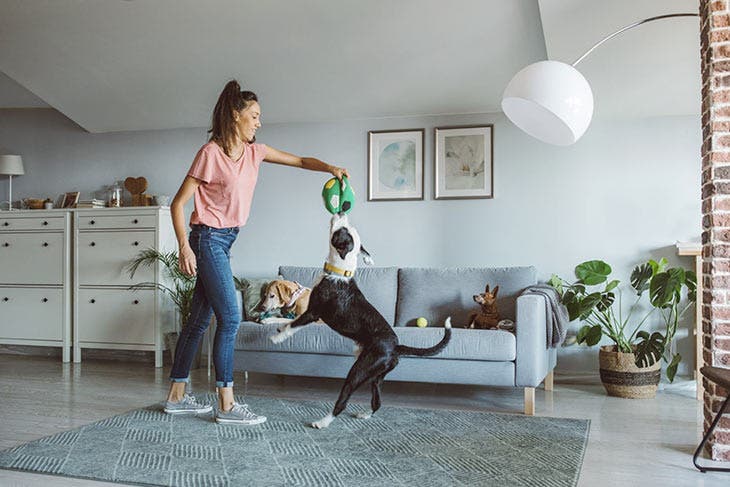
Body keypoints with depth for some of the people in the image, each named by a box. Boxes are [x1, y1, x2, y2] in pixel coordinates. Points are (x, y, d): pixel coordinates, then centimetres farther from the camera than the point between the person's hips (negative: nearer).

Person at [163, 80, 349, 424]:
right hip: (209, 238, -8)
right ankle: (226, 405, -3)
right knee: (230, 317, -10)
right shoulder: (211, 153, -13)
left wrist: (330, 168, -8)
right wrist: (184, 247, -20)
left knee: (200, 318, 11)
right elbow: (178, 203, -12)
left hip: (224, 240, 8)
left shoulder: (254, 151, 8)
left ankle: (177, 396, 20)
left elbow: (300, 161, 11)